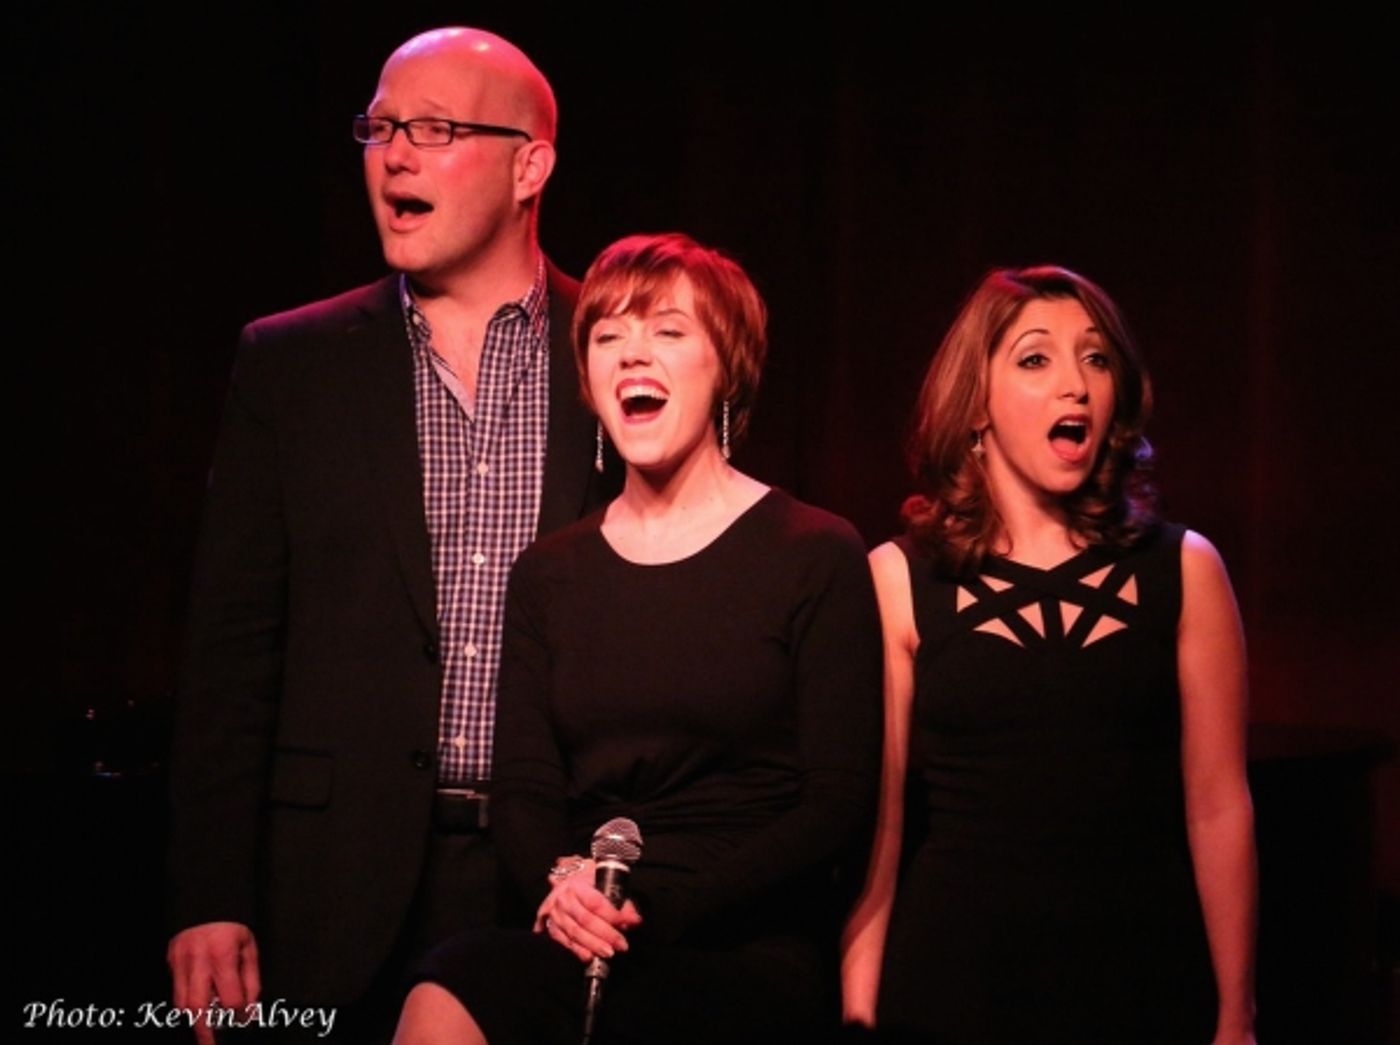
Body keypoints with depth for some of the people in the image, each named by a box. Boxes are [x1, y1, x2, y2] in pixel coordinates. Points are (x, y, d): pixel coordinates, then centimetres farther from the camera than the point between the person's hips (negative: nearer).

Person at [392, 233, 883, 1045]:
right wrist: (560, 883, -13)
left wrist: (660, 906, -14)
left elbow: (840, 800, -3)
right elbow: (526, 790, 10)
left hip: (749, 956, -3)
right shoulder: (549, 574, 15)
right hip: (585, 947, 3)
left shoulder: (818, 557, 2)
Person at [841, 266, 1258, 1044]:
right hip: (952, 979, -1)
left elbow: (1217, 806, 2)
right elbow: (875, 814, -1)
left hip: (1145, 978, 1)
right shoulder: (900, 580, -2)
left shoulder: (1183, 570, 1)